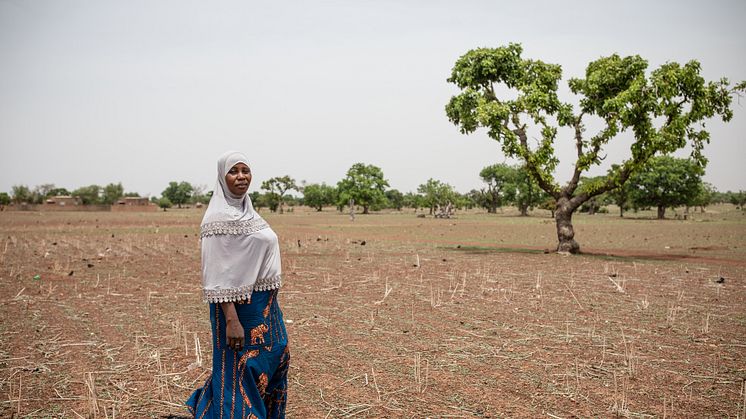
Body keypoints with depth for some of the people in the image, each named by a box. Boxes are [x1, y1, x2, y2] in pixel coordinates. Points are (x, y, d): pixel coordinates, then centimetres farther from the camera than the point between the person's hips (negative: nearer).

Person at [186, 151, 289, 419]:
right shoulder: (219, 217, -15)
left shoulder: (247, 211, 11)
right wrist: (231, 320, -23)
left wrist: (269, 304, 18)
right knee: (240, 370, 0)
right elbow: (217, 274, -19)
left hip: (264, 304, 10)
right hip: (238, 305, -10)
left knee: (276, 358, 21)